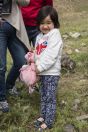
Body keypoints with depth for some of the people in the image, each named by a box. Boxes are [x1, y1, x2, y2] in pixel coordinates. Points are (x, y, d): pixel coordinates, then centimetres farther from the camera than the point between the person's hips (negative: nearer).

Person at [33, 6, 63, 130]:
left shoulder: (54, 35, -13)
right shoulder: (40, 37, 13)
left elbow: (51, 55, -21)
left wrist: (40, 67, -19)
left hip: (51, 72, -8)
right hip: (42, 72, 8)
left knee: (50, 98, -2)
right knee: (43, 96, 18)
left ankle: (48, 122, 5)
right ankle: (43, 116, 31)